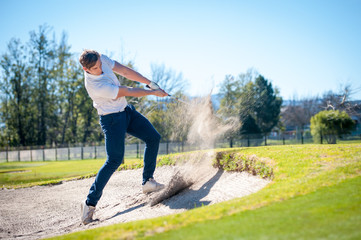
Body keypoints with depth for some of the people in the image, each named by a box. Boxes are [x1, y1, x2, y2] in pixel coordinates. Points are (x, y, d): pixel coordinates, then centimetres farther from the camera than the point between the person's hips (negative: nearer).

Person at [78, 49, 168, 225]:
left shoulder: (102, 59, -8)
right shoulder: (94, 85, -30)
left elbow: (125, 72, 3)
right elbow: (128, 92, -22)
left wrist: (150, 83, 0)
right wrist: (153, 92, -12)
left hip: (126, 111, 9)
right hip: (112, 119, -9)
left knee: (153, 137, 8)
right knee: (114, 160, -15)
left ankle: (147, 182, 15)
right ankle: (90, 202, -8)